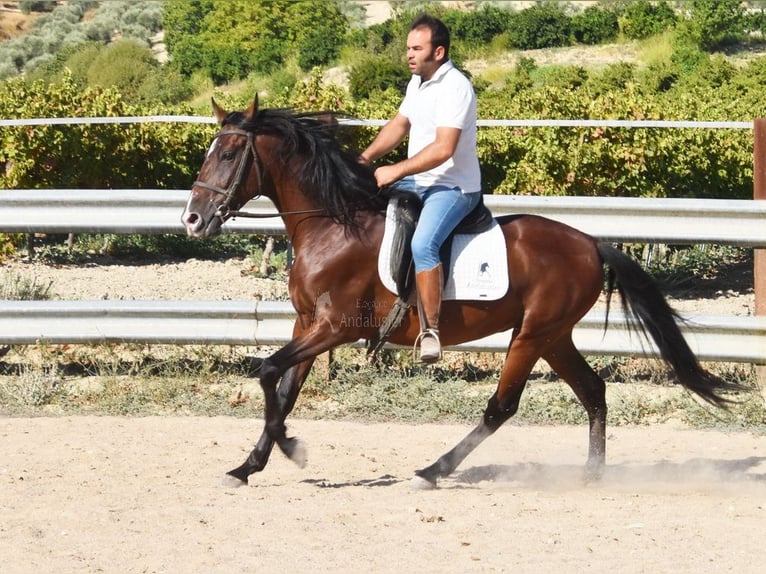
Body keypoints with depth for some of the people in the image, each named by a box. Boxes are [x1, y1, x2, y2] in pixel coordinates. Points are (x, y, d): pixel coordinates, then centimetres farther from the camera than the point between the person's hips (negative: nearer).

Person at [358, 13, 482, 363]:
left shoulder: (455, 88, -21)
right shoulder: (418, 81, 10)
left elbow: (443, 148, -28)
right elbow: (400, 125, 20)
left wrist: (396, 171, -26)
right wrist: (367, 157, 5)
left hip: (453, 187, -10)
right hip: (417, 181, 10)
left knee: (422, 244, -34)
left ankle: (431, 330, -30)